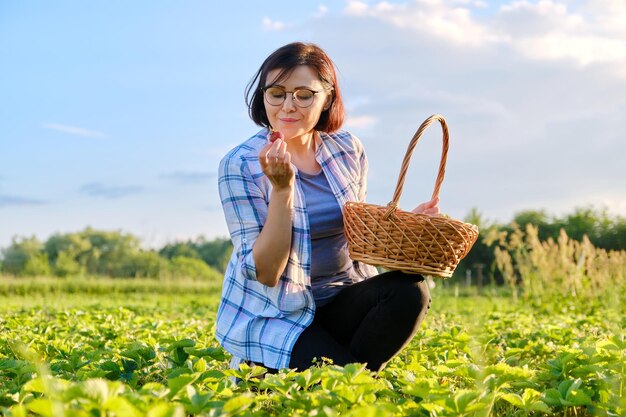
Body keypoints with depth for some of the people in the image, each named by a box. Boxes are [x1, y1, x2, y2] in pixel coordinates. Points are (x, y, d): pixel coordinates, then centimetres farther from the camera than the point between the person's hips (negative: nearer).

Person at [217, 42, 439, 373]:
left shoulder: (348, 151, 0)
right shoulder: (240, 166, -14)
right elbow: (265, 273, -17)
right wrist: (281, 188, -28)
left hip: (338, 300, 5)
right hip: (271, 315, -4)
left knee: (410, 290, -23)